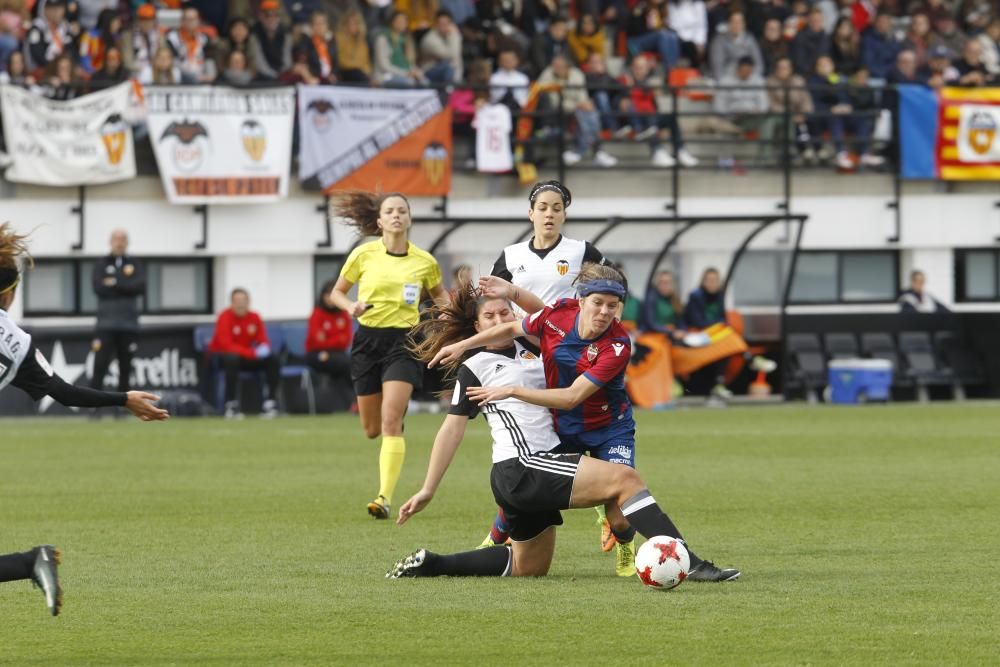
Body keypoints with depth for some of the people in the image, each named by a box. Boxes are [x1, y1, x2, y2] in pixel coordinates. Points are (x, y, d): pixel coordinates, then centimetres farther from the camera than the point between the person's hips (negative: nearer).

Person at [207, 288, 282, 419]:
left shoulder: (254, 317, -1)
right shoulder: (225, 317, -17)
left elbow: (263, 340, 2)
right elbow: (226, 345, -26)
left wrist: (264, 347, -25)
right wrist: (253, 353, -33)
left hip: (247, 356, 6)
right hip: (221, 356, -6)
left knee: (273, 358, -14)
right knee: (232, 359, -39)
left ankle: (270, 402, -15)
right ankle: (231, 405, -36)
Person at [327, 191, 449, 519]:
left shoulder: (424, 261, 1)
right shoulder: (363, 254, -2)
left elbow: (439, 293, 20)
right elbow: (337, 293, 9)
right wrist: (351, 306, -13)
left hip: (404, 341, -2)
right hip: (368, 339, 2)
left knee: (391, 422, -18)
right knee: (372, 429, 10)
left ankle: (385, 498, -19)